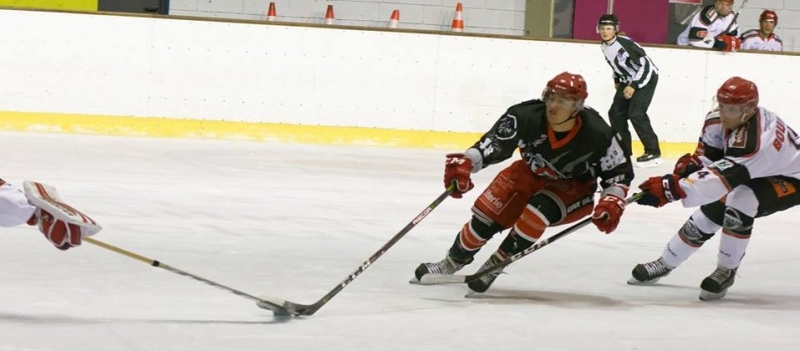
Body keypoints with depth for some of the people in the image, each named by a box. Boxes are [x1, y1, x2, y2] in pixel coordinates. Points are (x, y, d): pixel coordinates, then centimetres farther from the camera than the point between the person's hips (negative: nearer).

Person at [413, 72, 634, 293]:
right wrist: (464, 163, -47)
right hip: (531, 174, 3)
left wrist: (611, 204, -30)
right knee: (488, 213, -9)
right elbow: (493, 144, -29)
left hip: (573, 188, -3)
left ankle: (495, 265, -12)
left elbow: (620, 171, -15)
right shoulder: (527, 116, -29)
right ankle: (453, 262, 17)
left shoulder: (596, 134, -29)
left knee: (539, 210, -31)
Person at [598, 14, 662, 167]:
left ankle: (653, 153, -14)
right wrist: (617, 80, 20)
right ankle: (623, 150, 16)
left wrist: (634, 86, -27)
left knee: (636, 114, -19)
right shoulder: (604, 46, 0)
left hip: (646, 78, -9)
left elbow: (645, 64, -27)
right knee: (615, 113, 4)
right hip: (628, 80, 9)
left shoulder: (625, 43, -27)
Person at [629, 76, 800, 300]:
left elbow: (721, 178, -47)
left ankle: (726, 271, -13)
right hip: (753, 174, 8)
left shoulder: (755, 140, -42)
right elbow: (709, 155, 1)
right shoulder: (718, 120, -17)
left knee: (740, 203, -32)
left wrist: (672, 188, -52)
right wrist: (690, 164, -20)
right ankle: (665, 263, 23)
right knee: (710, 212, 4)